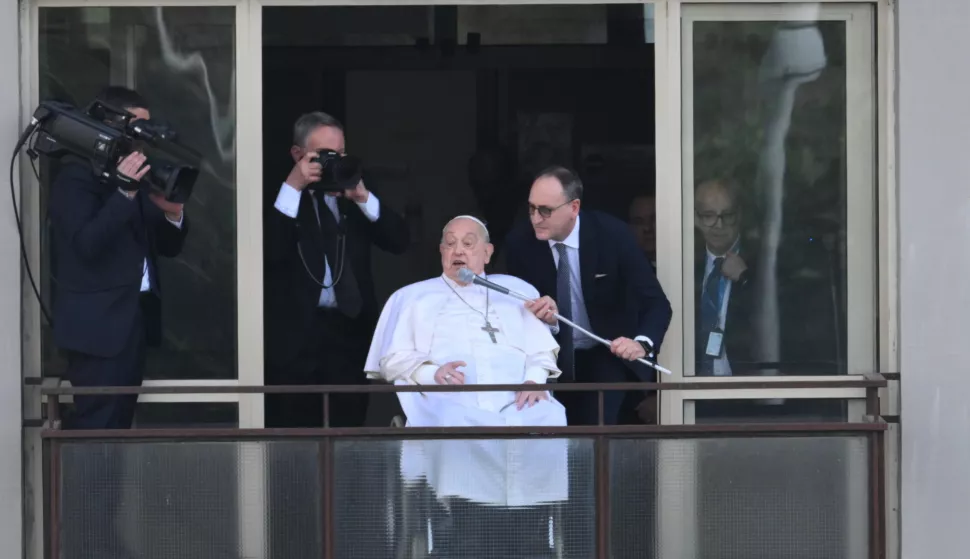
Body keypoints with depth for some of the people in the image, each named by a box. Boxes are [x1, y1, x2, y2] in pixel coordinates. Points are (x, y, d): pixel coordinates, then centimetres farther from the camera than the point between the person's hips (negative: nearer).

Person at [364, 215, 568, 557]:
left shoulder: (516, 290, 30)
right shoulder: (413, 297, 26)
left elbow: (542, 351, 19)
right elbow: (392, 359, 14)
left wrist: (535, 378, -4)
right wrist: (431, 372, -7)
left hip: (515, 400, 1)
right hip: (448, 400, -1)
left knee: (548, 422, -34)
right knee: (456, 427, -39)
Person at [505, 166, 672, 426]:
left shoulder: (612, 234, -17)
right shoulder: (521, 241, -12)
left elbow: (657, 303, -18)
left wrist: (642, 344, -40)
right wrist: (545, 316, -28)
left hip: (605, 356, -2)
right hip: (549, 356, 2)